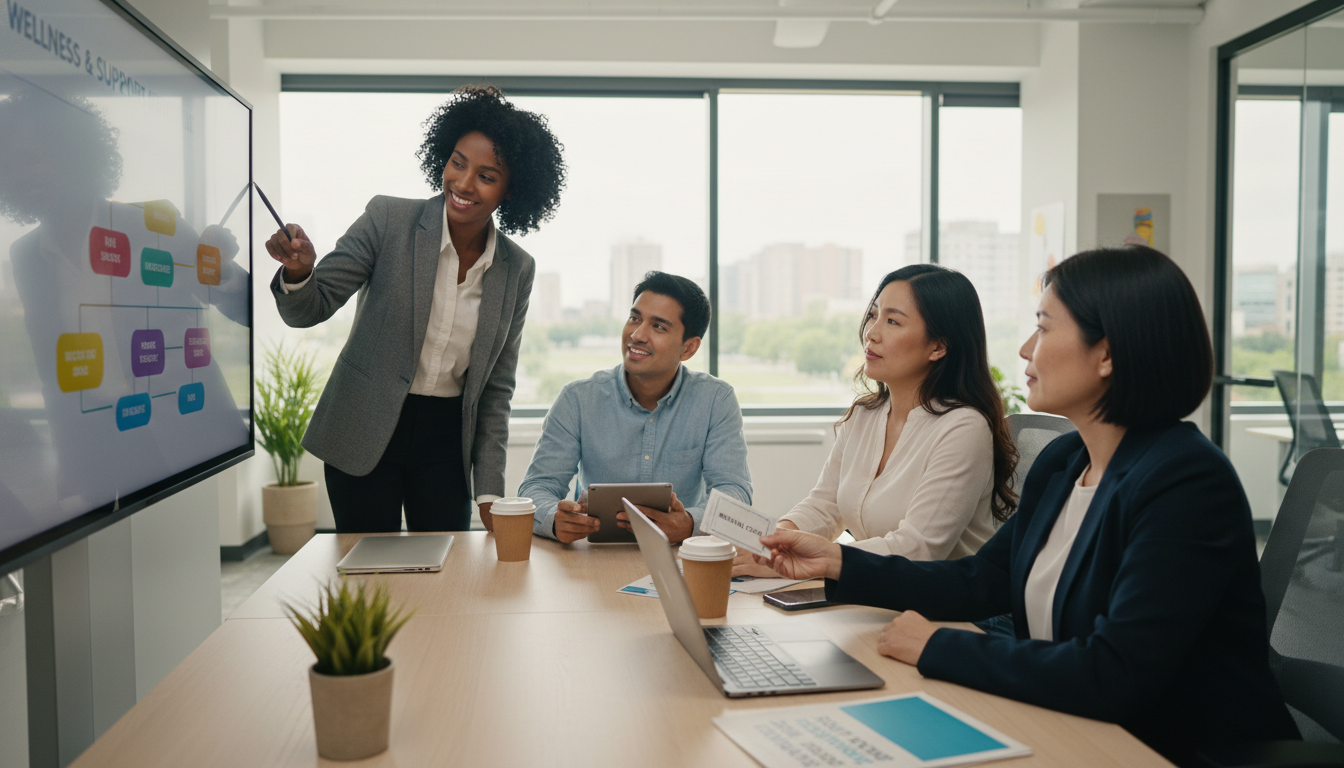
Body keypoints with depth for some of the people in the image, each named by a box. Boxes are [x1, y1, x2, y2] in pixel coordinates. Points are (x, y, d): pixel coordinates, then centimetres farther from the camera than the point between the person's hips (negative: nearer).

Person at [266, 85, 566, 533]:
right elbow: (309, 309, -8)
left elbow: (496, 388, 3)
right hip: (364, 433, -2)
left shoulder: (517, 269, -1)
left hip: (445, 443, 2)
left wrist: (489, 491, 0)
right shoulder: (388, 220, -9)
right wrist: (298, 272, -32)